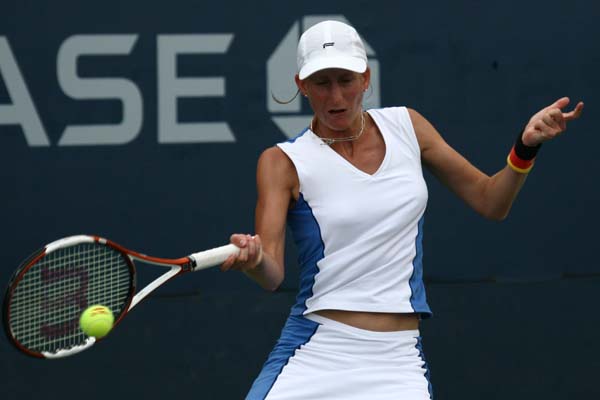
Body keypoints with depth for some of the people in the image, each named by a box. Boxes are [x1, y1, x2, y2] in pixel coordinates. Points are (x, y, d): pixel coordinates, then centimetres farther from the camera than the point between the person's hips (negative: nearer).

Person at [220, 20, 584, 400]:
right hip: (317, 351, -3)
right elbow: (272, 275, -14)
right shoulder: (283, 162, -3)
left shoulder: (406, 126, 8)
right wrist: (253, 259, -37)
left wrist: (527, 146, -4)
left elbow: (490, 201, 13)